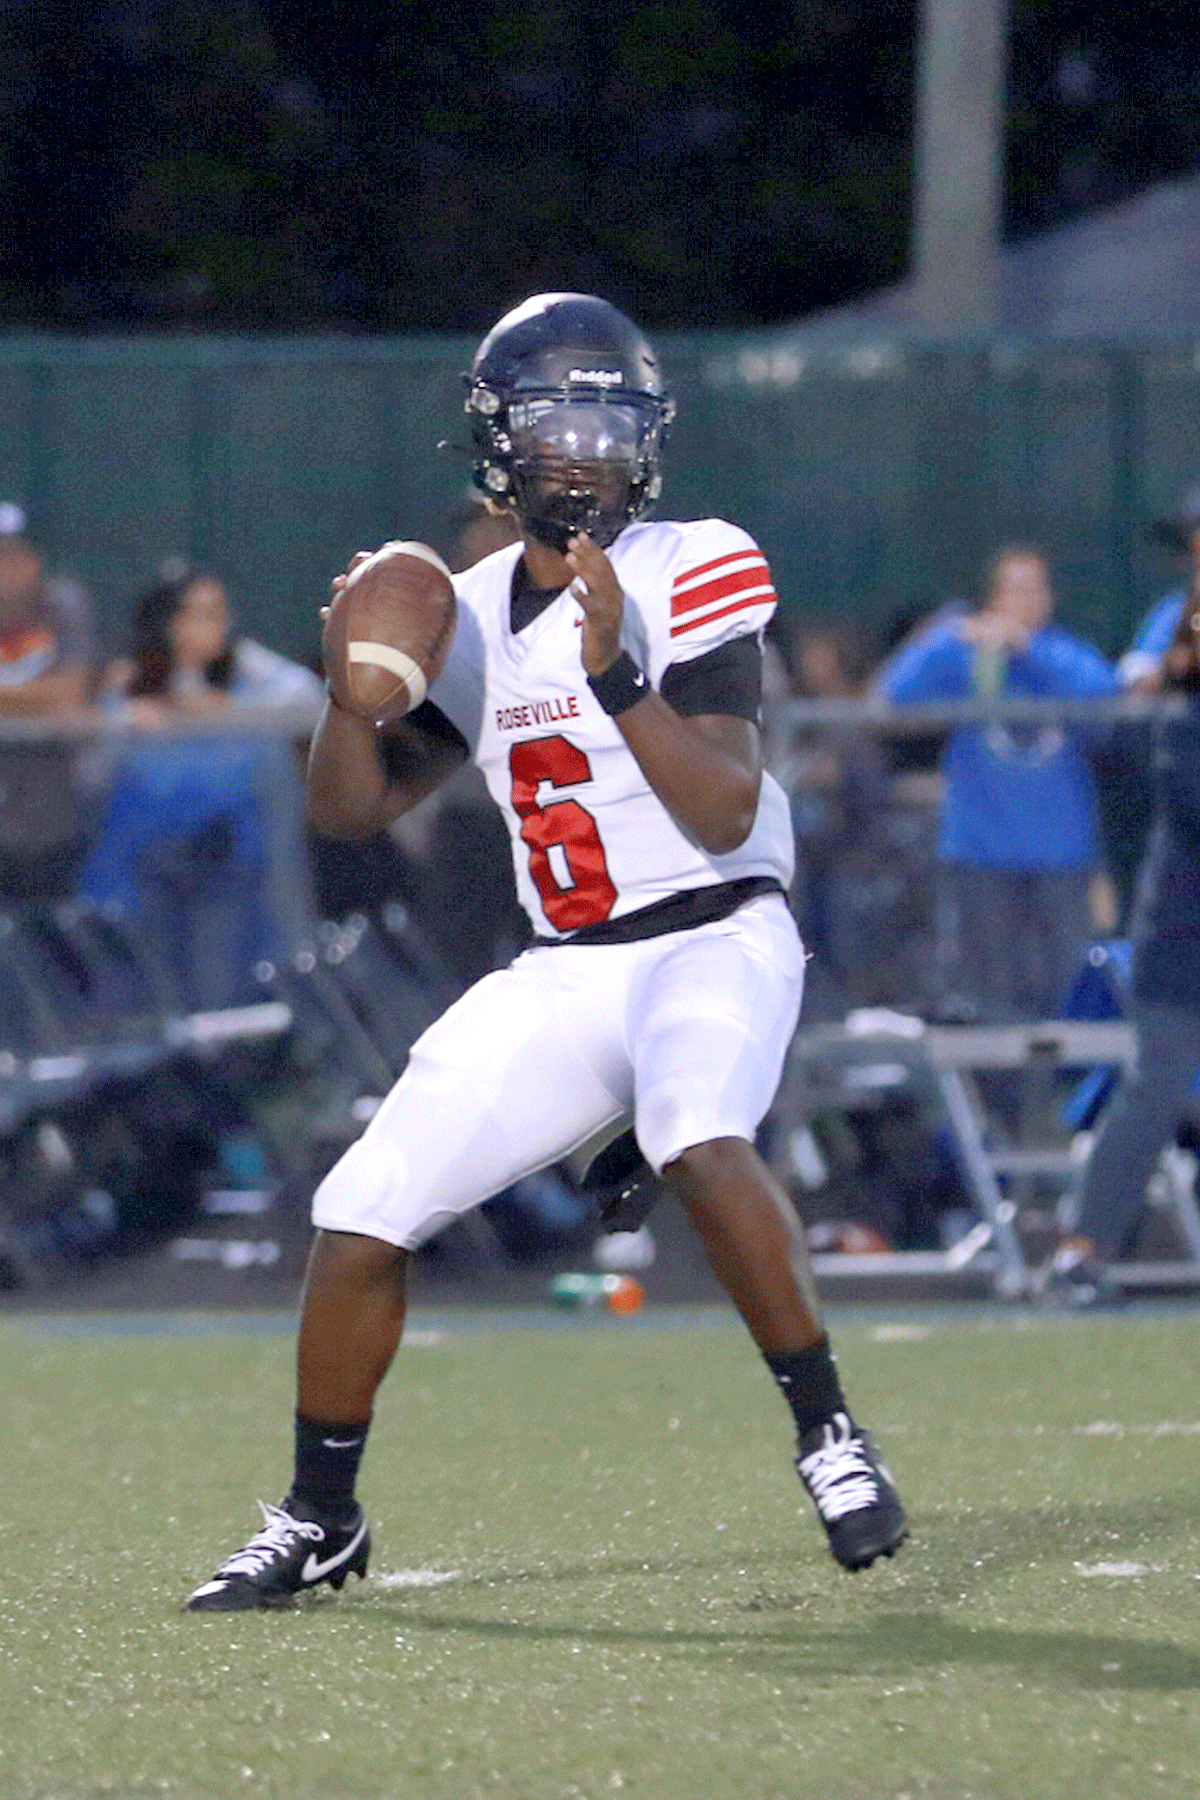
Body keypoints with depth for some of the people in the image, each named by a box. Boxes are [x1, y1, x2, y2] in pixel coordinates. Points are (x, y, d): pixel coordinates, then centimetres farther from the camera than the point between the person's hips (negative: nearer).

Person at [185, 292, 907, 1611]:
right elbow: (351, 806, 11)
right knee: (360, 1215, 0)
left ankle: (830, 1438, -24)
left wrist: (615, 675, -30)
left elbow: (725, 814, -19)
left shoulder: (692, 579, -10)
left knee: (699, 1141, -37)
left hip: (714, 943, -6)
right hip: (561, 978, 6)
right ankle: (318, 1521, 18)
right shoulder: (468, 619, 7)